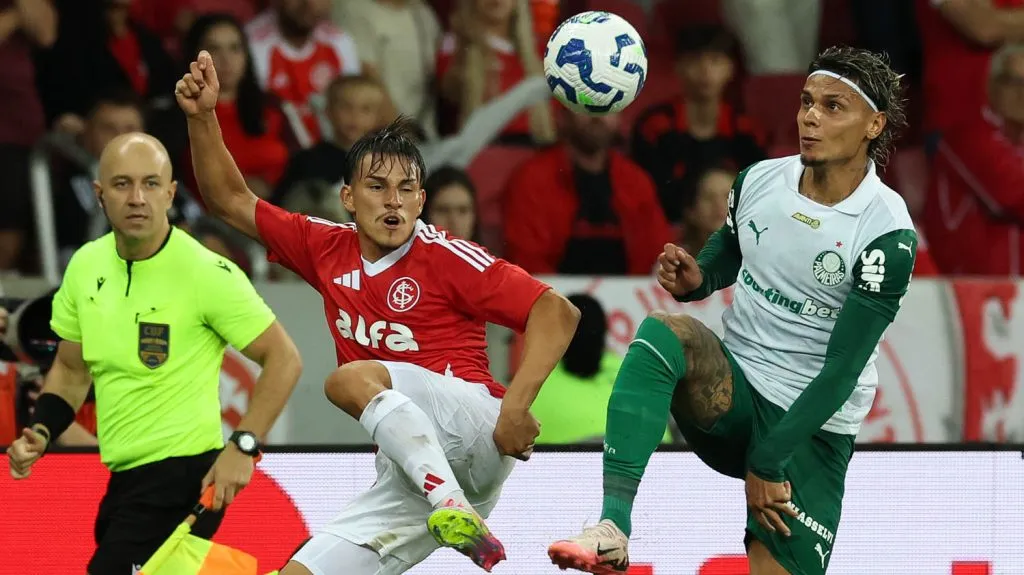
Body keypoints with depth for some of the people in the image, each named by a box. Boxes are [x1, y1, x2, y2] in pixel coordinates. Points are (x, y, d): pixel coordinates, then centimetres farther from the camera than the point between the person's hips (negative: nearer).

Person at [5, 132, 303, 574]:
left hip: (182, 476, -7)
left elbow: (283, 360, -10)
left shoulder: (206, 273, -14)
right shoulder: (86, 266, 5)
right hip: (123, 482, 7)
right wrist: (40, 434, 1)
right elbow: (72, 370, 18)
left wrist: (242, 446, -19)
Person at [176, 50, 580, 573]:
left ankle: (455, 508, -41)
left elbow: (556, 311, -11)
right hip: (406, 481, 6)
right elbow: (231, 202, 22)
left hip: (477, 434, -6)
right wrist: (201, 117, 9)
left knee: (350, 379, -30)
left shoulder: (444, 256, -6)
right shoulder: (329, 249, 12)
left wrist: (516, 404, -24)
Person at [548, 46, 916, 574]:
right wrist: (693, 279, -3)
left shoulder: (887, 234, -15)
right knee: (663, 332, -29)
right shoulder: (758, 180, 0)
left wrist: (767, 461, -19)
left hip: (812, 426, -3)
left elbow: (843, 370, -17)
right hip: (730, 391, 3)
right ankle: (613, 528, -39)